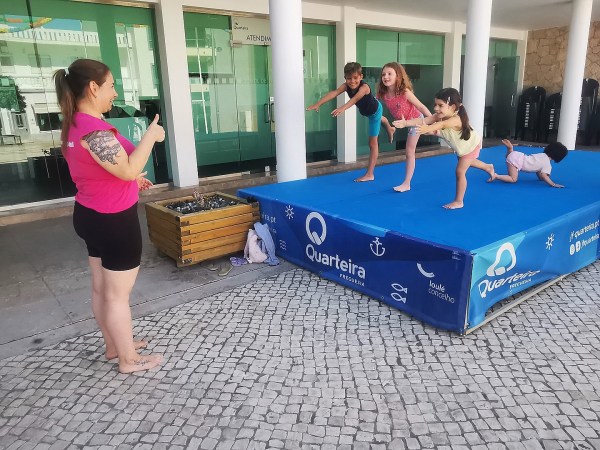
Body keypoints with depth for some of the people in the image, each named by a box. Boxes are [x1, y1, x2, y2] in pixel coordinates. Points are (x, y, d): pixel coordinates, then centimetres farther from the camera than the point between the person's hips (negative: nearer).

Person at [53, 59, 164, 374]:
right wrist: (151, 135, -18)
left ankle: (113, 346, 36)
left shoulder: (73, 125, 8)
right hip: (113, 220, -10)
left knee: (101, 287, 19)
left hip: (91, 215, 10)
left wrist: (131, 180, 16)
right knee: (118, 293, 3)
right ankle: (129, 359, 19)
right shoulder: (94, 130, -25)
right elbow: (128, 170, -28)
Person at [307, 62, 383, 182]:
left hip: (375, 111, -7)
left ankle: (370, 174, -1)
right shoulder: (346, 86, -27)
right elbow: (334, 93, -43)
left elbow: (355, 99, -62)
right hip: (365, 112, 7)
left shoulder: (364, 87, -43)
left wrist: (342, 108, -80)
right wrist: (318, 104, -59)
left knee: (372, 143, -5)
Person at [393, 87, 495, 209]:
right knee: (466, 163, 33)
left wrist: (428, 128, -87)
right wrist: (405, 123, -54)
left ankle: (459, 201, 6)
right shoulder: (439, 115, -26)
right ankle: (488, 167, 62)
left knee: (460, 171, -9)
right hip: (461, 147, 9)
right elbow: (423, 120, -40)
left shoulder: (456, 119, -47)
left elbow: (442, 124, -67)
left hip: (471, 145, -8)